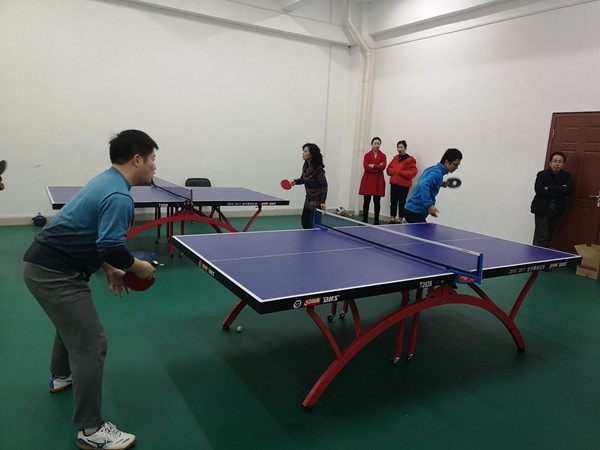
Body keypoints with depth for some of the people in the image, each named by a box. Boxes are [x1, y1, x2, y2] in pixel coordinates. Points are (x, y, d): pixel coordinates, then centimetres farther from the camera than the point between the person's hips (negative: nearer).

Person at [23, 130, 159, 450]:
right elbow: (111, 247, -31)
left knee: (72, 321, 32)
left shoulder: (105, 182, 11)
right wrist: (138, 267, -12)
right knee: (91, 344, -7)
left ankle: (61, 376, 58)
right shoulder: (118, 197, -22)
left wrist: (109, 270, 14)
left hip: (43, 263, 11)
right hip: (53, 275, -11)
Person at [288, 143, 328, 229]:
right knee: (304, 221, 14)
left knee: (313, 224, -3)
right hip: (308, 199, 8)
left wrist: (323, 202, -20)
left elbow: (324, 186, -17)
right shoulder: (305, 166, 2)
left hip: (316, 200, -8)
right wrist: (295, 181, -3)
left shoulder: (318, 169, -21)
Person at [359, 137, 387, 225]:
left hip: (378, 181, 0)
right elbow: (366, 167, -9)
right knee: (366, 201, 0)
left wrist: (373, 166, -12)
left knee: (377, 202, 3)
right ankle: (365, 220, 8)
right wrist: (378, 168, -11)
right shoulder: (367, 155, 6)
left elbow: (383, 166, -9)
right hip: (368, 181, 0)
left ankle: (376, 221, 11)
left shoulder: (383, 156, 7)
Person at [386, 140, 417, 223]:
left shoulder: (410, 159, -5)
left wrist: (401, 172, -17)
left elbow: (413, 172, -11)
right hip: (394, 183, 5)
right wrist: (393, 171, -5)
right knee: (393, 201, 6)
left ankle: (400, 220, 6)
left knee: (402, 202, -2)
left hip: (404, 185, -5)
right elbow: (389, 169, 17)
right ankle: (392, 219, 14)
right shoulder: (395, 158, 13)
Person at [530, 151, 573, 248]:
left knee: (549, 236, 8)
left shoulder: (566, 176, 9)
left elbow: (568, 190, -10)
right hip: (542, 210, -3)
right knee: (542, 237, -9)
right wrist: (560, 191, -13)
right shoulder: (542, 174, 1)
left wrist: (549, 188, -15)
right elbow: (539, 190, -15)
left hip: (556, 211, 3)